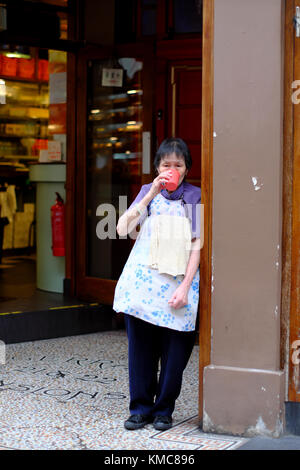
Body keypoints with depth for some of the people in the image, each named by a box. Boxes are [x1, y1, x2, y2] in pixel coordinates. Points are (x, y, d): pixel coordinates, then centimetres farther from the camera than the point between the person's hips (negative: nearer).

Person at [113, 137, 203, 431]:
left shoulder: (195, 196, 6)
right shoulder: (148, 192, 11)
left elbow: (197, 244, 1)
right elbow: (123, 228, -3)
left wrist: (185, 287, -8)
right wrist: (151, 194, -8)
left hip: (177, 283, -1)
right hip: (144, 279, 1)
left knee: (175, 349, 0)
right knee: (141, 346, 5)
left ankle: (164, 409, 16)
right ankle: (141, 407, 17)